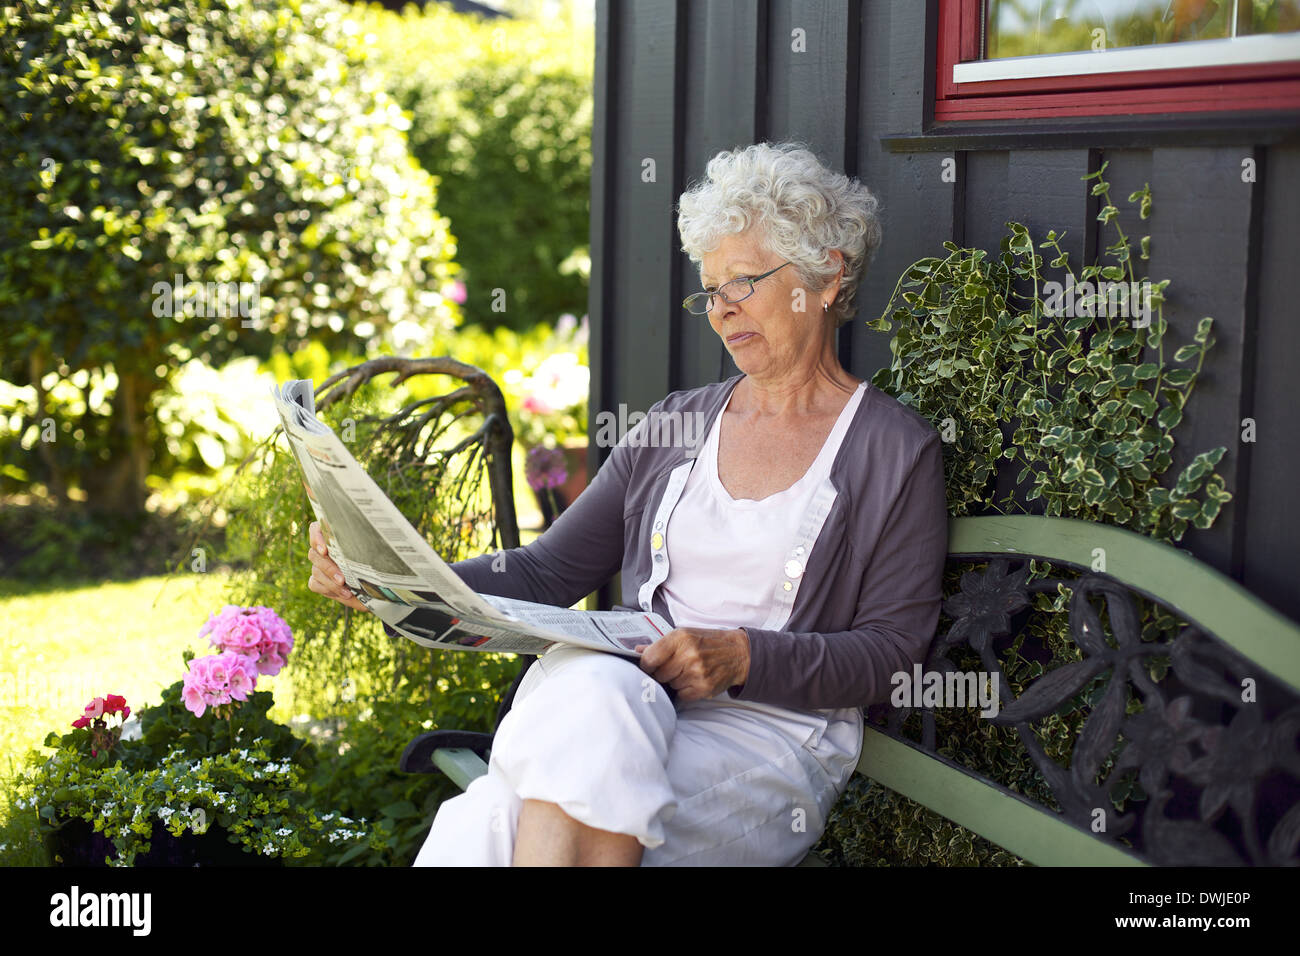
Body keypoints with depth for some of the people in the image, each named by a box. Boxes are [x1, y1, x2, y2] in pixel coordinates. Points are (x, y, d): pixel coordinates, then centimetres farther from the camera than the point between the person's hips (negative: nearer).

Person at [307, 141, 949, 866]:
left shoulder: (897, 451, 5)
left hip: (774, 736, -4)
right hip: (613, 703, 5)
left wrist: (741, 656, -17)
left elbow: (894, 651, -1)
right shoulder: (674, 425, 20)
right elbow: (549, 571, 16)